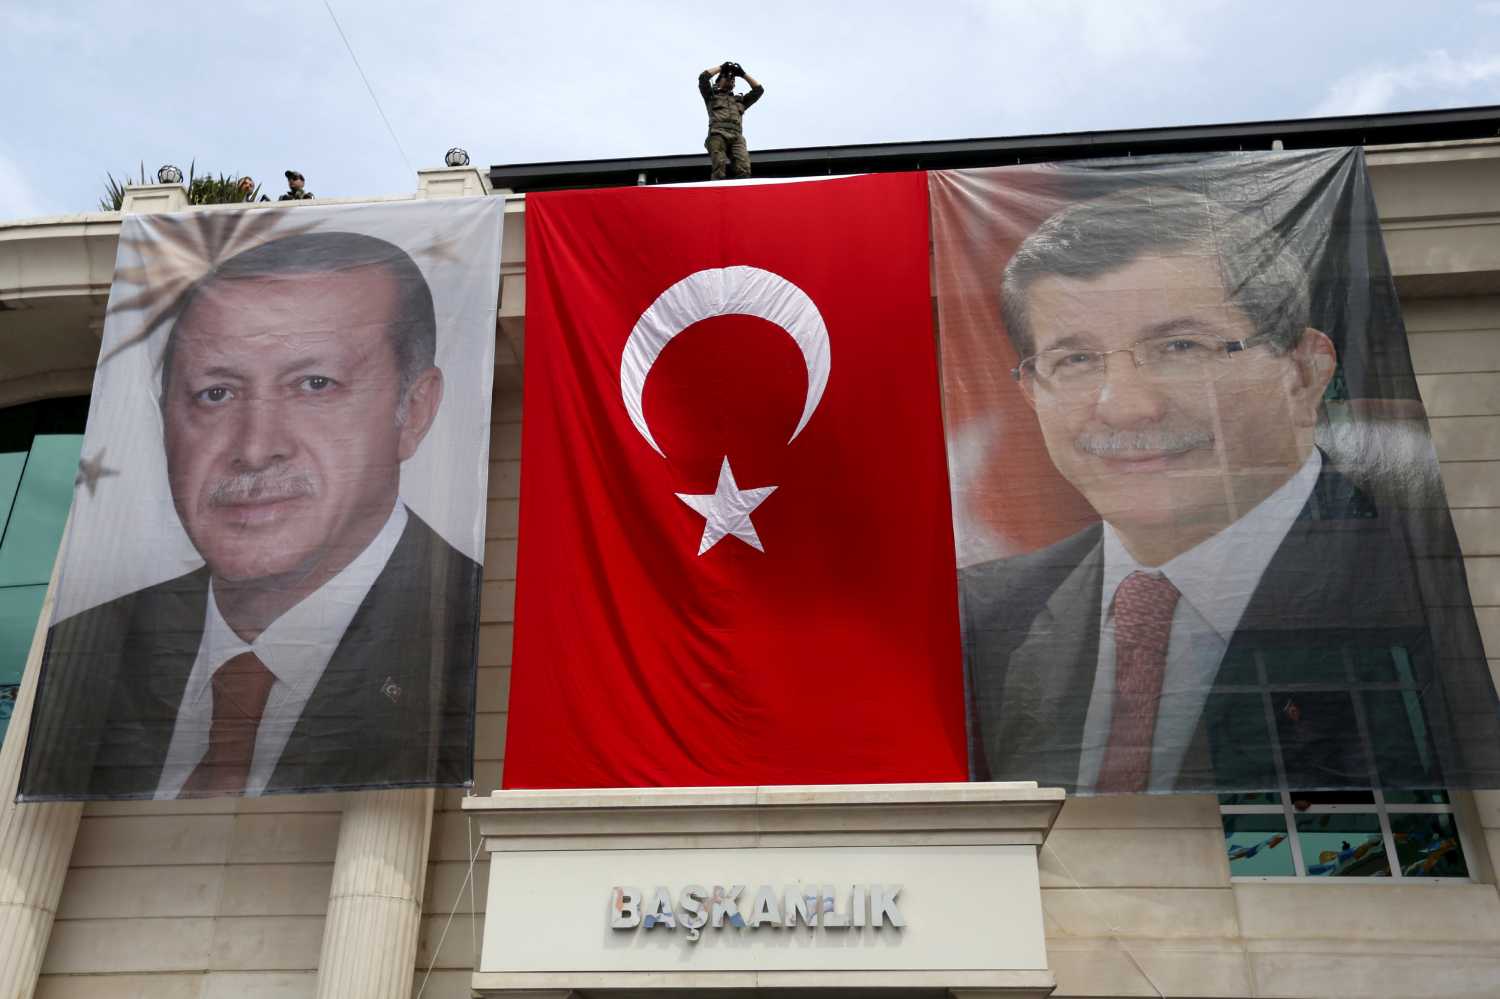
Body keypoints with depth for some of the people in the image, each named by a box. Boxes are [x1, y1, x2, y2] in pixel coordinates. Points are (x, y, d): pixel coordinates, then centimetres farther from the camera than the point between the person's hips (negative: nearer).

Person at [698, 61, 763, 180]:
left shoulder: (740, 100, 38)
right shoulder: (712, 96, 29)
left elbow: (759, 89, 34)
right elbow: (703, 77, 16)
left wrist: (743, 73, 34)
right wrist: (721, 67, 26)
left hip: (736, 137, 2)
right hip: (718, 135, -2)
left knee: (744, 170, -23)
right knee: (719, 168, -24)